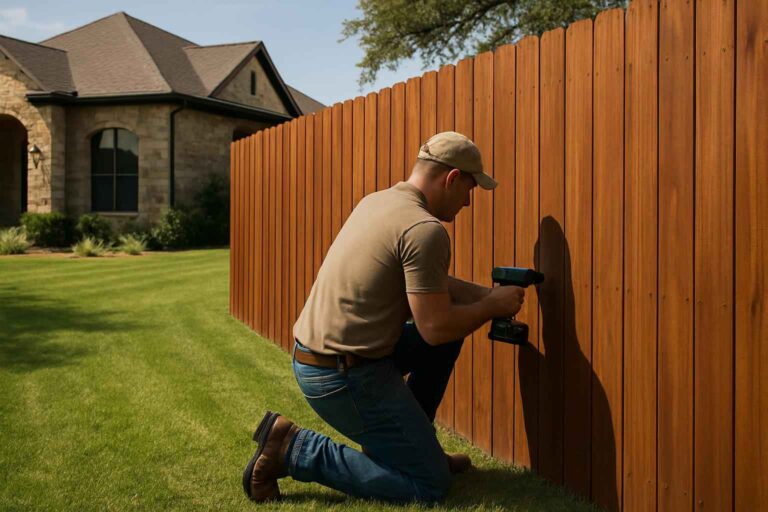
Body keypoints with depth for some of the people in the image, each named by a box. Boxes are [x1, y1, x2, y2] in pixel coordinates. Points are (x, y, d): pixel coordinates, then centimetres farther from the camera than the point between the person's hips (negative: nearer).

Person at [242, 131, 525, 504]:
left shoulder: (377, 201, 9)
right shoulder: (425, 230, -20)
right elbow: (436, 327, -19)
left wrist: (486, 293, 12)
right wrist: (493, 307, -2)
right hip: (346, 377, -10)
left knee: (448, 337, 20)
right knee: (431, 486, 0)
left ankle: (409, 440, 24)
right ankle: (294, 449, -3)